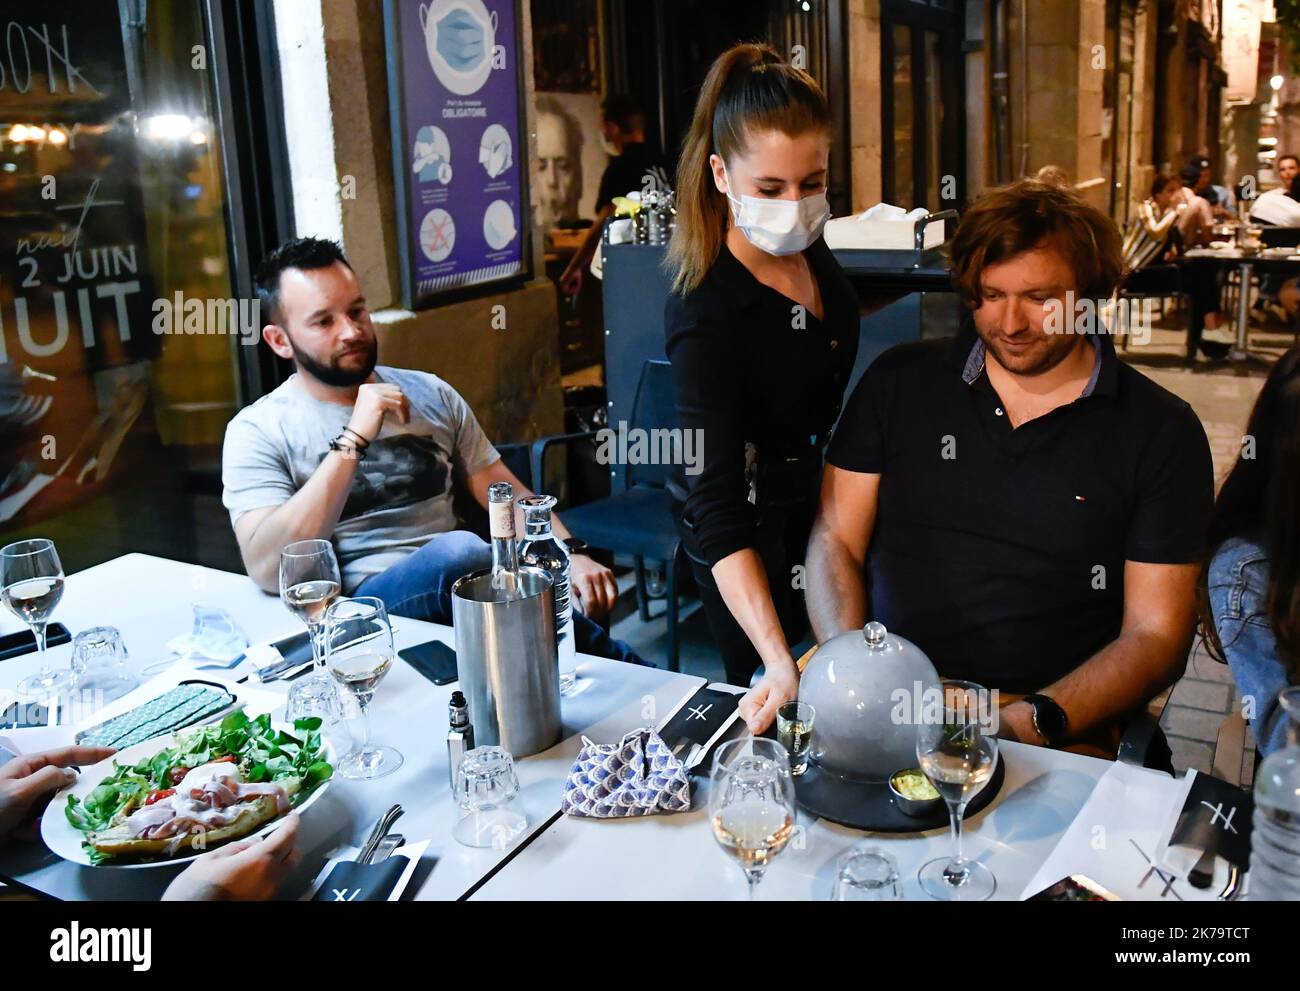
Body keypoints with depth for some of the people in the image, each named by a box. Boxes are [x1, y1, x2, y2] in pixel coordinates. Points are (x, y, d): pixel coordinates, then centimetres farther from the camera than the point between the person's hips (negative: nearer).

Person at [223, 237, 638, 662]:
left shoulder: (430, 394, 15)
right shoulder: (259, 431, 1)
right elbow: (270, 571, -13)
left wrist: (571, 554, -7)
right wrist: (353, 440, -17)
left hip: (466, 595, 4)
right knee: (459, 551, -34)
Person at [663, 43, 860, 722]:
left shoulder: (806, 245, -10)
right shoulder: (707, 317, -34)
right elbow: (718, 511, -37)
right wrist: (778, 662, -44)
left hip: (811, 491, 8)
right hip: (753, 531, -8)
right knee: (768, 701, 9)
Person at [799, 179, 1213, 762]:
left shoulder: (1161, 432, 2)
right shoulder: (899, 382, 8)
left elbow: (1156, 636, 0)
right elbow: (834, 543, 7)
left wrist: (1033, 722, -15)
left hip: (1058, 719, -1)